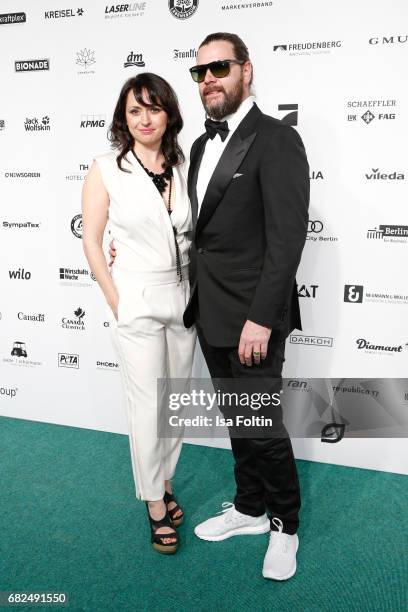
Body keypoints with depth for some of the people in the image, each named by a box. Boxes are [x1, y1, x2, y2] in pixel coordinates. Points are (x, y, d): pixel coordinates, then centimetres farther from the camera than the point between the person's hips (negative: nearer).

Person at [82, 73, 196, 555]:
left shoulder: (184, 167, 3)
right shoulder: (106, 169, -6)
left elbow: (196, 233, 9)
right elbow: (91, 242, -5)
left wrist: (199, 292, 2)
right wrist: (115, 302, -7)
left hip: (183, 297, 4)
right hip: (137, 302, -4)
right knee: (148, 406, 3)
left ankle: (164, 480, 36)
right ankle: (155, 504, 23)